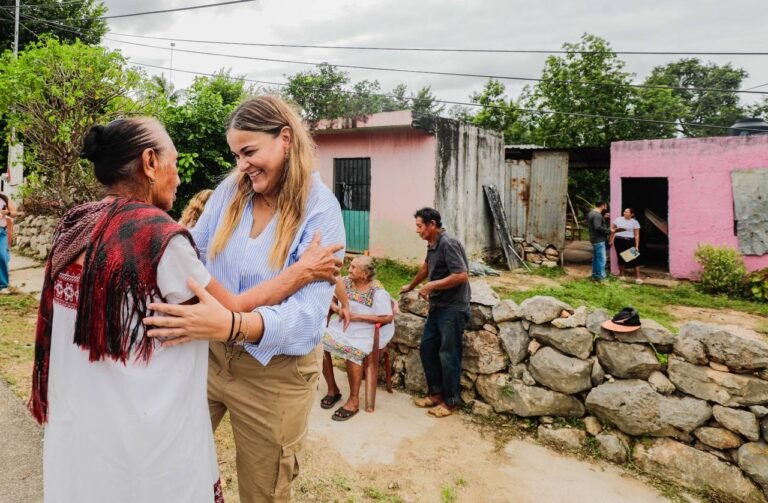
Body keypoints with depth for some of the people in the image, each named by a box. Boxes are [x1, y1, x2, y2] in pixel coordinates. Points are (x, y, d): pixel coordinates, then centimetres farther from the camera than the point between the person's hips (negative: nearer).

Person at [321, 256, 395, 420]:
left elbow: (388, 318, -19)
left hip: (366, 332, -6)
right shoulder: (345, 282, 3)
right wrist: (335, 307, -13)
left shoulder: (378, 291, -14)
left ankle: (354, 400, -15)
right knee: (320, 344, -17)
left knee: (352, 352, -34)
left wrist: (358, 316, -20)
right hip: (341, 326, 6)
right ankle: (332, 389, 3)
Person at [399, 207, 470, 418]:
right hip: (437, 307, 9)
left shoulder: (448, 243, -19)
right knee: (427, 348, 12)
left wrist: (431, 286, -21)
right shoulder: (432, 244, 9)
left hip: (453, 309, -9)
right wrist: (410, 286, 38)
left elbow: (461, 276, -26)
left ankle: (451, 401, 14)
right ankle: (436, 392, 26)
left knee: (448, 354, 0)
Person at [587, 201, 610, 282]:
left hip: (594, 239, 10)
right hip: (599, 240, -10)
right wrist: (609, 230, -17)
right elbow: (598, 227, -29)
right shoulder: (597, 215, -20)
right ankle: (601, 277, -1)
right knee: (601, 259, -5)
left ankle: (595, 275, 22)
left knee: (595, 258, 16)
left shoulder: (591, 213, 12)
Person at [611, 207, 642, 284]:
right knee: (621, 258, 10)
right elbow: (613, 230, 12)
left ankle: (638, 278, -4)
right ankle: (622, 276, 23)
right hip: (619, 241, 2)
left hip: (629, 241, -2)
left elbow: (637, 235, -4)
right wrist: (611, 240, 7)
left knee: (635, 259, -7)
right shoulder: (618, 219, 6)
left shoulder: (635, 222, -1)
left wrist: (637, 246, -10)